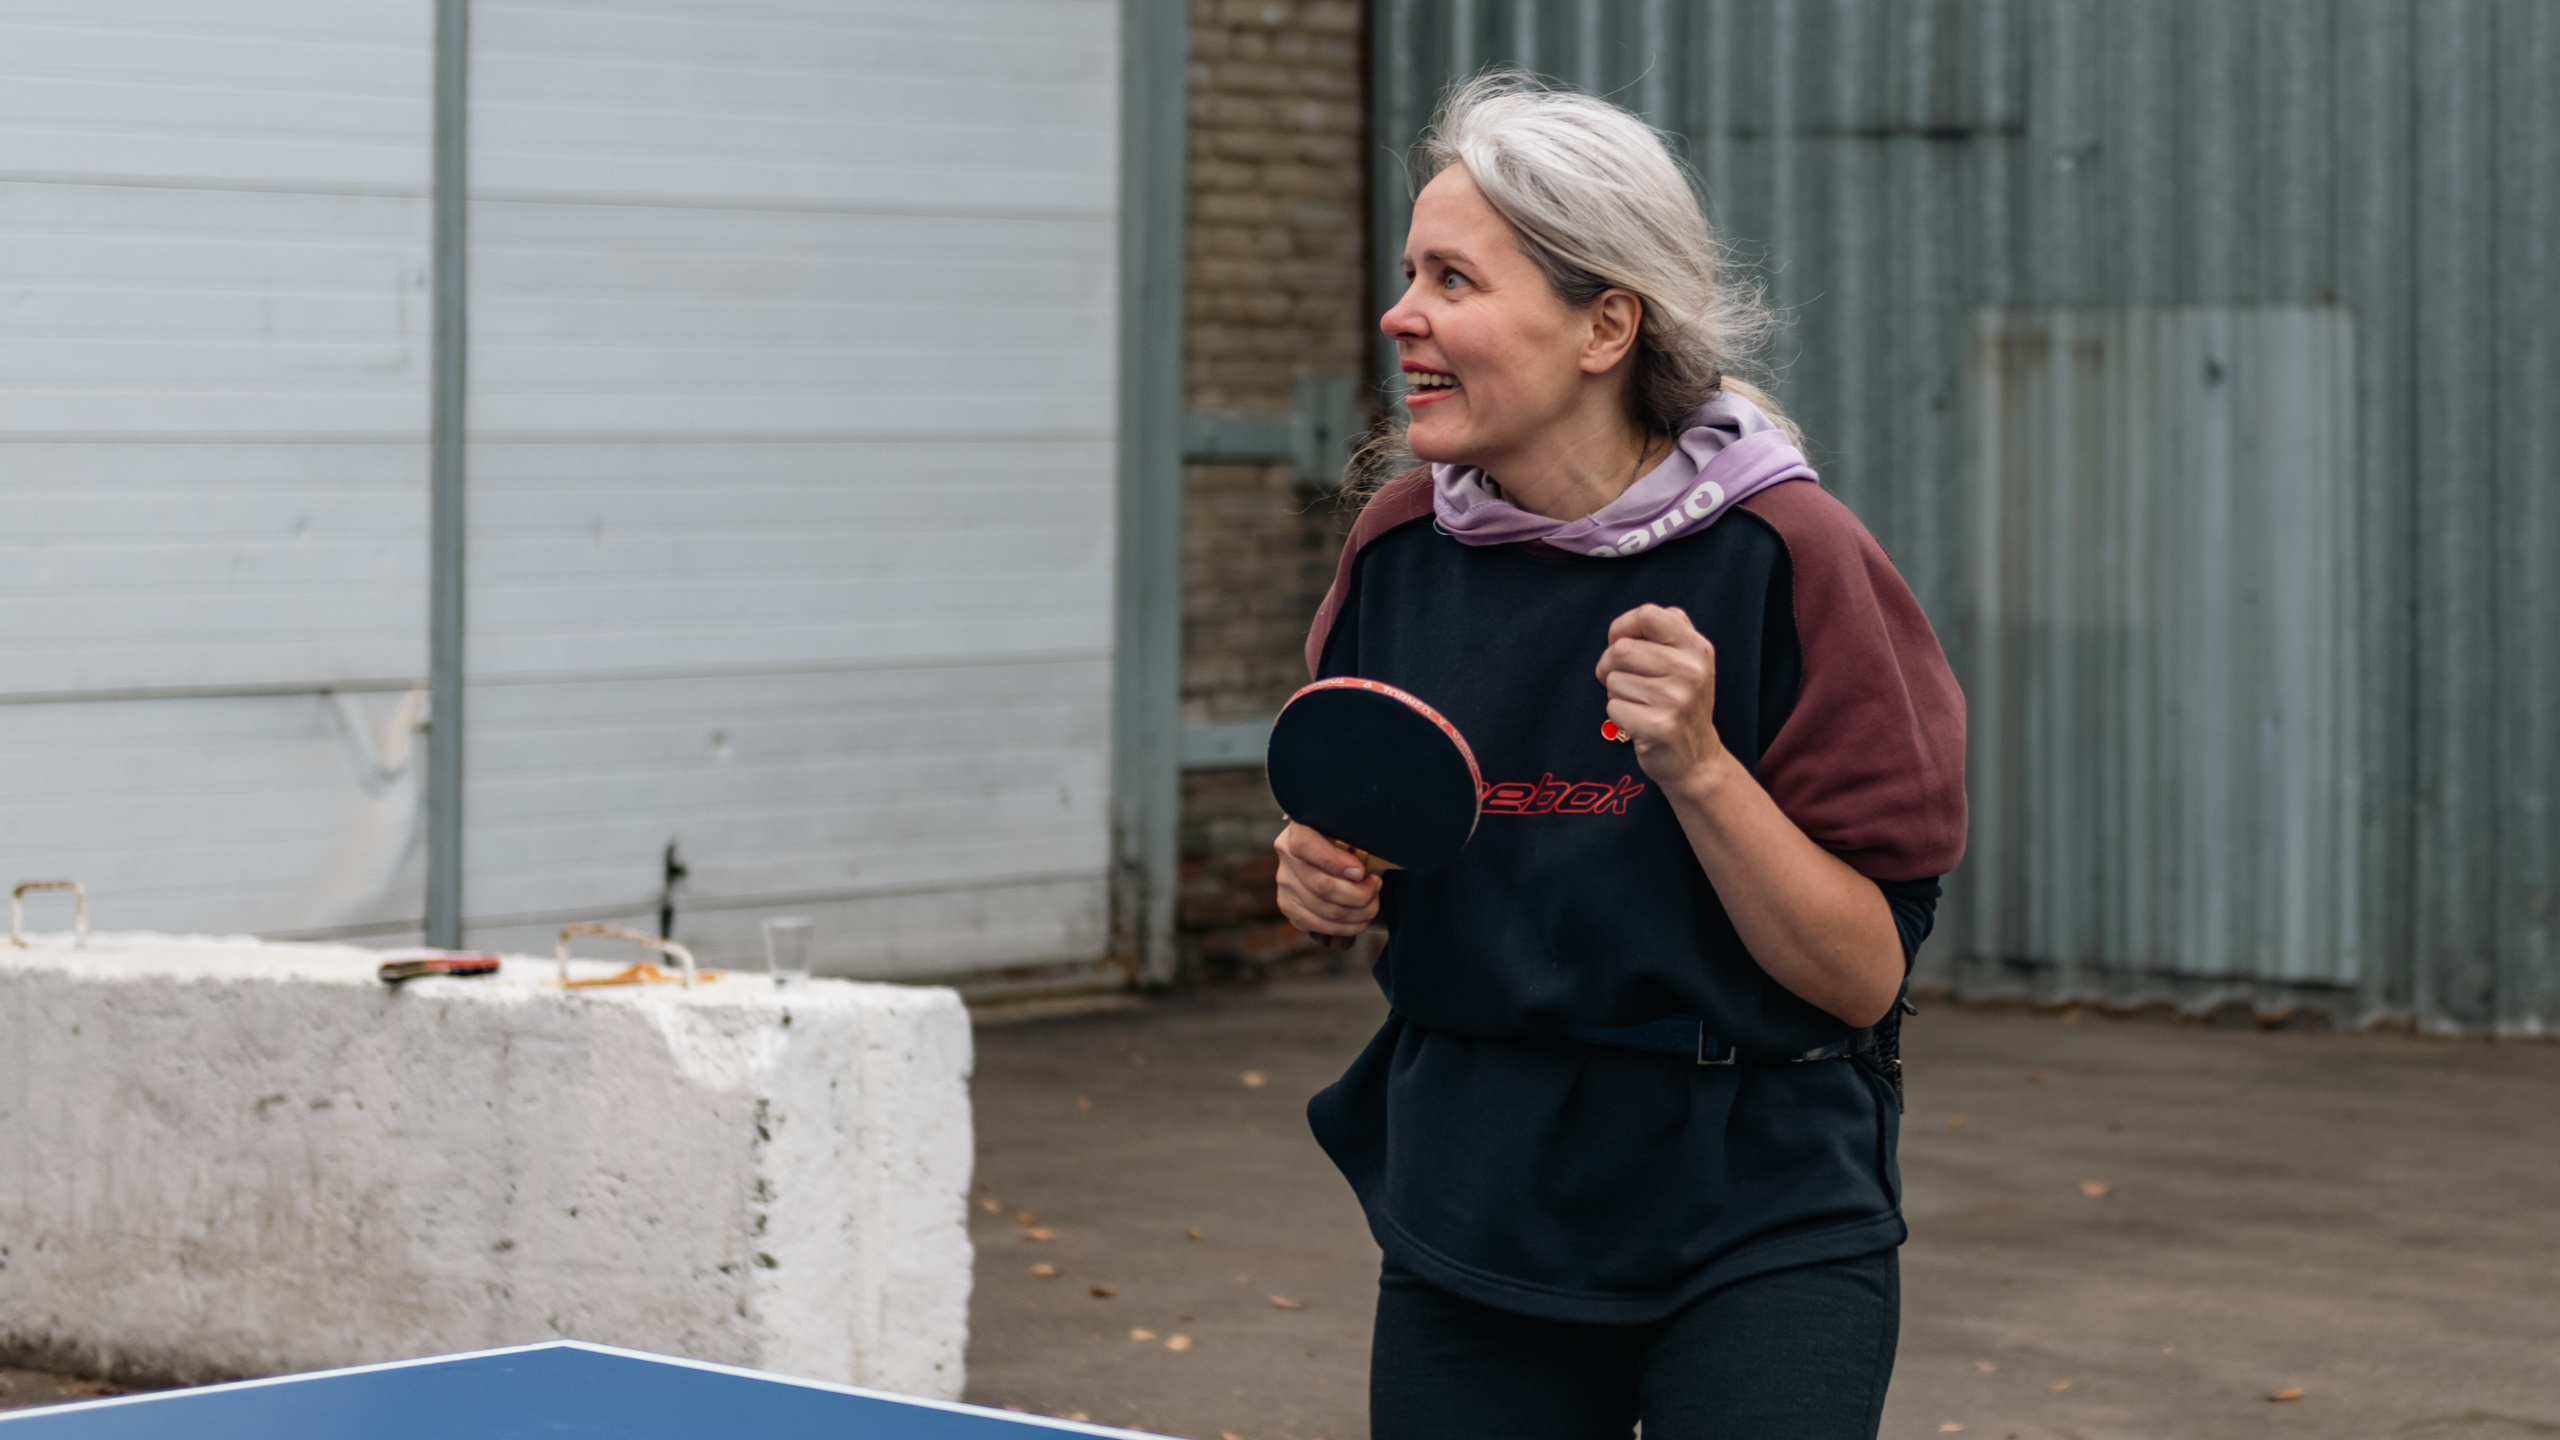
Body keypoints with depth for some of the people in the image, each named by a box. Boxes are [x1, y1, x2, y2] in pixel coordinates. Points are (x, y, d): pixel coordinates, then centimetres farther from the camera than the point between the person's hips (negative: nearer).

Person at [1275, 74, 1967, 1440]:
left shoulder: (1781, 556, -13)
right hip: (1471, 1212, 4)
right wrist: (1327, 885, -5)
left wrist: (1697, 766, -24)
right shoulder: (1399, 548, 0)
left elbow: (1865, 972, -12)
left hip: (1759, 1229, -4)